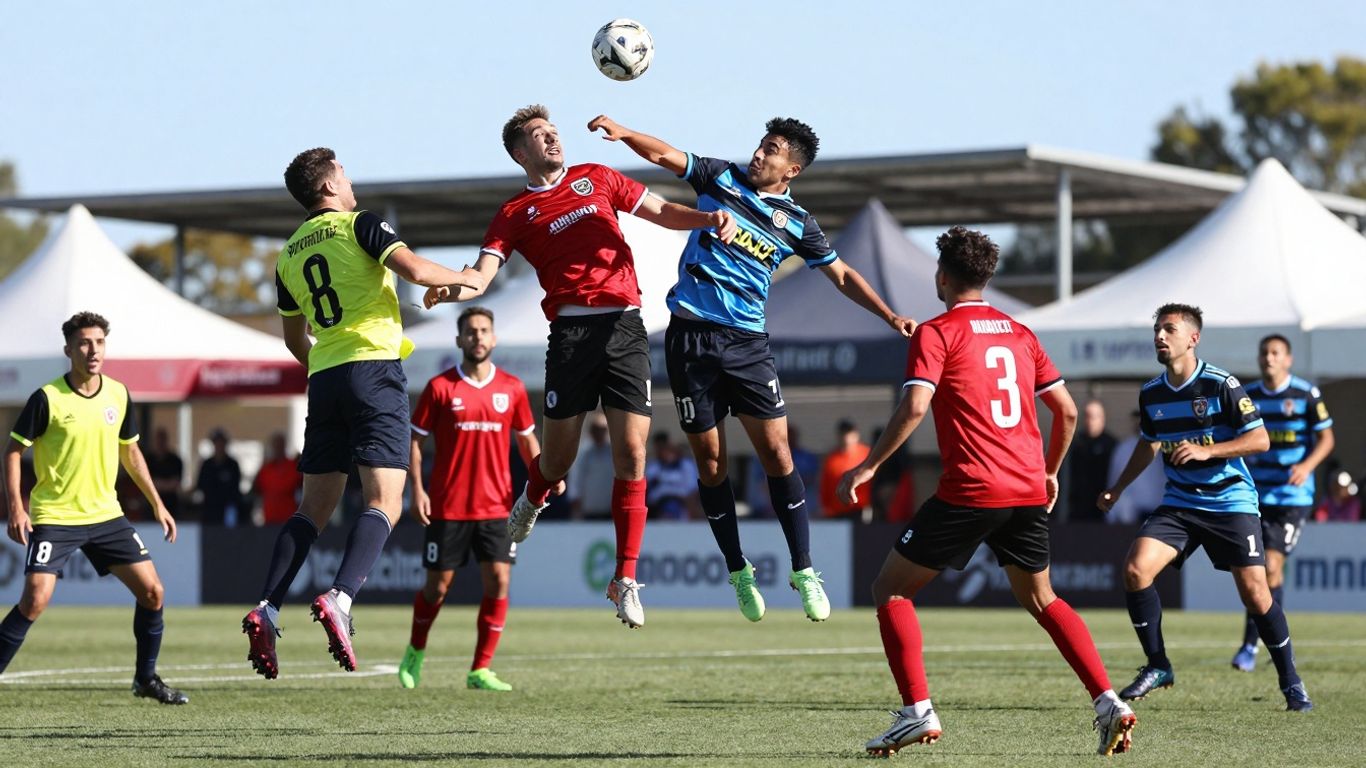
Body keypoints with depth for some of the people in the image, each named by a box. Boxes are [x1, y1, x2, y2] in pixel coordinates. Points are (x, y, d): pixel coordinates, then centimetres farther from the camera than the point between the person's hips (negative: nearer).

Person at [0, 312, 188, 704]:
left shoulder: (118, 395, 3)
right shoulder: (47, 399, -12)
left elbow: (130, 452, 17)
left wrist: (157, 505, 16)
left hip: (106, 514, 5)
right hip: (54, 517, -5)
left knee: (152, 592, 1)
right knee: (35, 600, -19)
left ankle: (146, 678, 19)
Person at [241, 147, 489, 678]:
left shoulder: (289, 254, 18)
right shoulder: (359, 225, 0)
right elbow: (413, 269, -14)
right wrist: (463, 278, 4)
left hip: (323, 376, 6)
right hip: (373, 367, -6)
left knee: (314, 506, 10)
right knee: (383, 502, -9)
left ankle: (266, 611, -4)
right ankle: (339, 599, -30)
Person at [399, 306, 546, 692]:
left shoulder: (511, 388, 5)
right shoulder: (440, 387, -1)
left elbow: (526, 437, 15)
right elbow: (415, 439, 2)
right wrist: (417, 489, -8)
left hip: (495, 507, 2)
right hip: (447, 508, -2)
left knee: (498, 583, -9)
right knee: (438, 586, 5)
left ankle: (480, 671, -2)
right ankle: (415, 652, 31)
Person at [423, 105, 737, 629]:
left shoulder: (596, 178, 19)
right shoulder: (515, 214, 10)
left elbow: (662, 212, 22)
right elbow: (481, 275, -3)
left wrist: (711, 219, 3)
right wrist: (449, 289, -25)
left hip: (625, 325, 1)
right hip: (572, 330, -1)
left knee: (631, 454, -7)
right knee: (558, 457, 2)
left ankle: (625, 578, -1)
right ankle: (531, 502, 40)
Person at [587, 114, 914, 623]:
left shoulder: (796, 223, 5)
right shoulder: (722, 178, 6)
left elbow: (842, 276, 12)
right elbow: (662, 155, 2)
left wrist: (891, 317, 3)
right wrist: (621, 132, -17)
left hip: (746, 341, 0)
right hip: (691, 336, 0)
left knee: (776, 452, -8)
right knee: (710, 457, 3)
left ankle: (803, 571, 0)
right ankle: (738, 572, 13)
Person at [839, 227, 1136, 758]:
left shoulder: (936, 333, -3)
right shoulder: (1019, 333, 15)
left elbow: (915, 407, -17)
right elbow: (1067, 410, 16)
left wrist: (868, 466, -12)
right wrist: (1049, 472, 28)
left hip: (970, 493, -6)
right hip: (1029, 491, 6)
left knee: (891, 590, 6)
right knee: (1041, 599, 22)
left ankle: (918, 711, -6)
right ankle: (1107, 702, 7)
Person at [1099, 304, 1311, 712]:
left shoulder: (1221, 385, -13)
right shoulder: (1151, 394, 4)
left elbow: (1260, 439, -14)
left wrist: (1206, 451, -24)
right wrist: (1117, 489, 22)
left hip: (1231, 502, -4)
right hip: (1179, 503, 4)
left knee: (1255, 593, -9)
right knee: (1135, 568, -16)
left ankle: (1291, 682, 10)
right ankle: (1157, 666, 0)